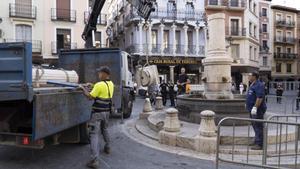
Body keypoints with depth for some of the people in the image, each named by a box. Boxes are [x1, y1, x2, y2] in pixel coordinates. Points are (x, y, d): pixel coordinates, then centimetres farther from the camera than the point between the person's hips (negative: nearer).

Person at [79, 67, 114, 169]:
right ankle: (107, 148, 44)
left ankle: (95, 161, -12)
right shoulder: (111, 84, 5)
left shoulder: (99, 85, -18)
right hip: (107, 111, 8)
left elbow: (90, 97, -14)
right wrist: (92, 86, 19)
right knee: (104, 129, 29)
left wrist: (83, 88, -1)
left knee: (94, 134, -7)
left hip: (97, 112, -8)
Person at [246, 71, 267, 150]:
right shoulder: (252, 85, 18)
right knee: (255, 126, 15)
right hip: (252, 109, 11)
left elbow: (260, 97, -24)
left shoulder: (259, 85, -15)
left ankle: (259, 144, -3)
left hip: (257, 109, -11)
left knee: (258, 127, -7)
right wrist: (247, 104, 22)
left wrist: (255, 107, -27)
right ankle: (257, 142, 24)